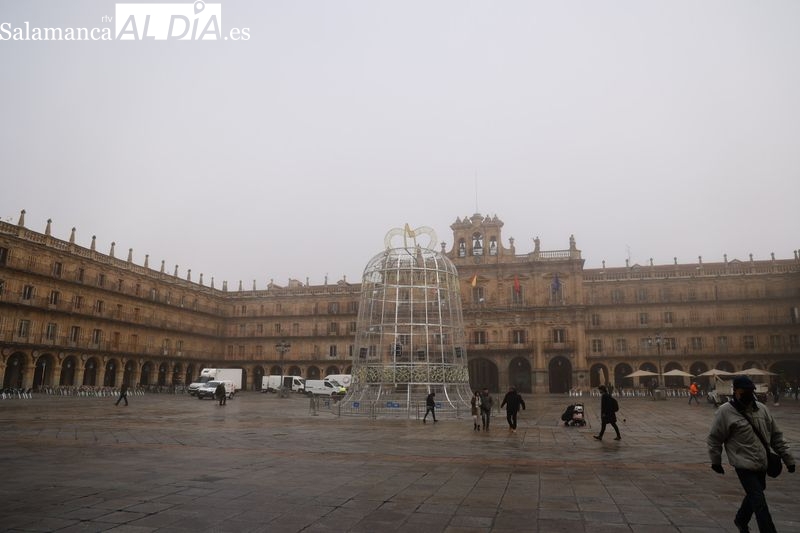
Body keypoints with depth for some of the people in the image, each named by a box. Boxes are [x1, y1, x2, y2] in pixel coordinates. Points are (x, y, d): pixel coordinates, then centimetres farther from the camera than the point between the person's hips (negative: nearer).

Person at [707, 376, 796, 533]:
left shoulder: (761, 408, 4)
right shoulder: (725, 412, -14)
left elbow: (776, 435, 12)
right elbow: (714, 438, -6)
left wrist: (787, 458, 10)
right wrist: (715, 461, 0)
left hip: (762, 463, 6)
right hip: (744, 464, -6)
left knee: (754, 495, 20)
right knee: (759, 501, -7)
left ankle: (741, 520, 42)